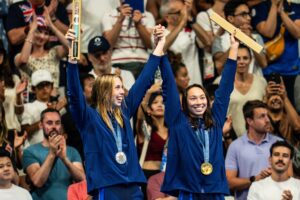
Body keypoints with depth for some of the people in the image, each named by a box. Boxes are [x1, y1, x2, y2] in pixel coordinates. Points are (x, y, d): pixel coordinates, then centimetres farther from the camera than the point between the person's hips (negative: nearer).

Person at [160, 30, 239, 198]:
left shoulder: (215, 121, 14)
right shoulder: (178, 122, 6)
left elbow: (226, 87, 17)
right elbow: (169, 85, 4)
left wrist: (234, 48, 19)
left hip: (216, 192, 3)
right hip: (187, 192, -3)